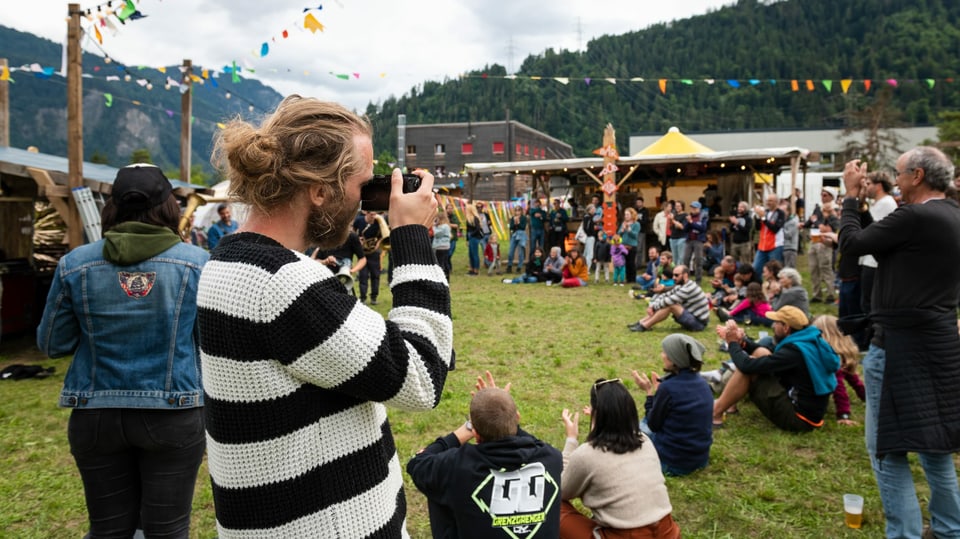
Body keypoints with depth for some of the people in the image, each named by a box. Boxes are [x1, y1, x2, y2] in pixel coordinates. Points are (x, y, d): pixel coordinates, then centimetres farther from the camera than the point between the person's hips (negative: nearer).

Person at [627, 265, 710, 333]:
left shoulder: (689, 288, -22)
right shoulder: (681, 286, 8)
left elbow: (669, 301, -25)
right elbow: (665, 296, 5)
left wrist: (654, 307, -14)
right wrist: (652, 306, -11)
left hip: (698, 323, -10)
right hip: (692, 317, 10)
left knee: (670, 305, -25)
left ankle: (644, 326, -20)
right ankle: (641, 322, -5)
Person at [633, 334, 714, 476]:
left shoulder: (668, 388, -23)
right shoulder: (702, 383, 0)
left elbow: (653, 425, -9)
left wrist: (649, 392, -1)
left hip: (672, 463, -7)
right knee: (646, 422, 26)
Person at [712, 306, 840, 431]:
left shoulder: (794, 352, -24)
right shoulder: (810, 341, 5)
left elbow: (747, 365, -25)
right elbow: (769, 359, 18)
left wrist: (733, 343, -7)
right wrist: (742, 341, 9)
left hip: (799, 417, -10)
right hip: (809, 409, 10)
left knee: (748, 368, -15)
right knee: (761, 354, 8)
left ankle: (716, 412, -3)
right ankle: (728, 402, 11)